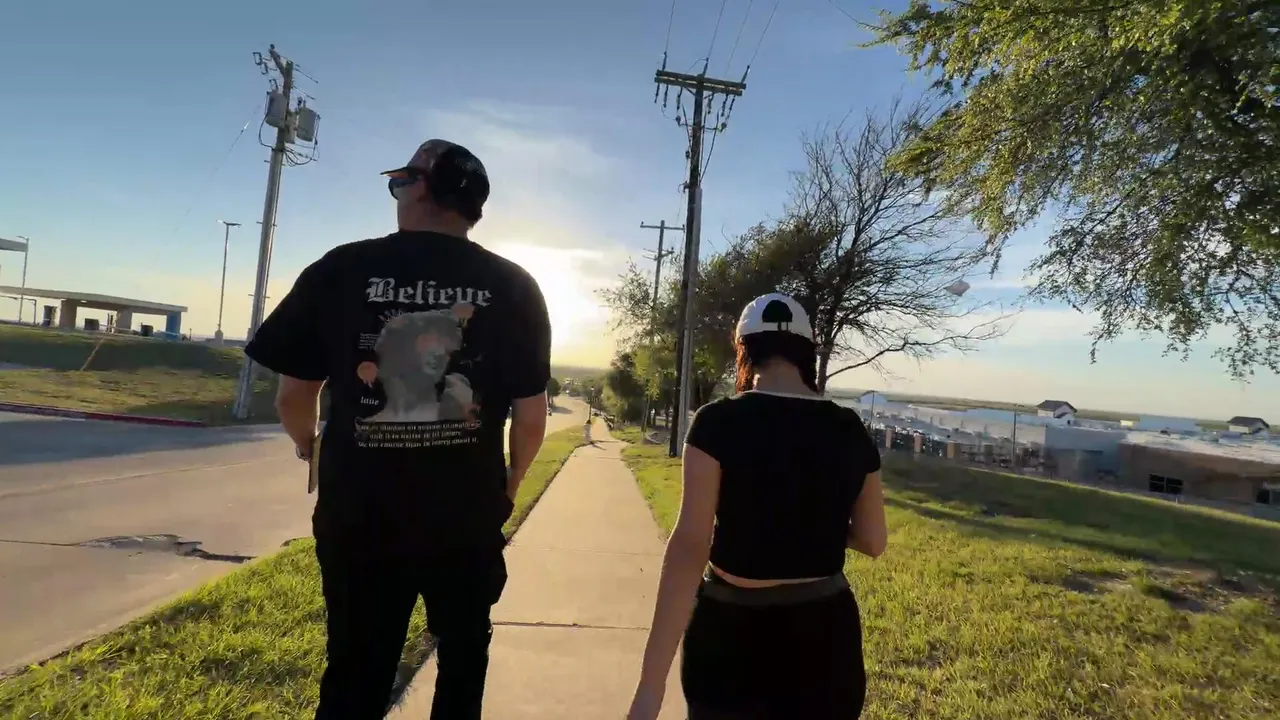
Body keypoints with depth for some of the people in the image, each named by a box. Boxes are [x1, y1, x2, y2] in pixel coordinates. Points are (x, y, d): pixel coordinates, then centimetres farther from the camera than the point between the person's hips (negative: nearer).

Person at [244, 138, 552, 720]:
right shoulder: (513, 286, -6)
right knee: (463, 655, 23)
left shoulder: (341, 269, -6)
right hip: (467, 515, 1)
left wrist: (311, 448, 21)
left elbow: (294, 396, -1)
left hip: (360, 513, 0)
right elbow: (531, 413, -6)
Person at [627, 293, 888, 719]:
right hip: (825, 636, 4)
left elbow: (689, 546, -21)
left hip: (732, 635, -3)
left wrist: (651, 683, -19)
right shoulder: (851, 431, -3)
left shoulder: (719, 422, -16)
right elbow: (873, 541, 5)